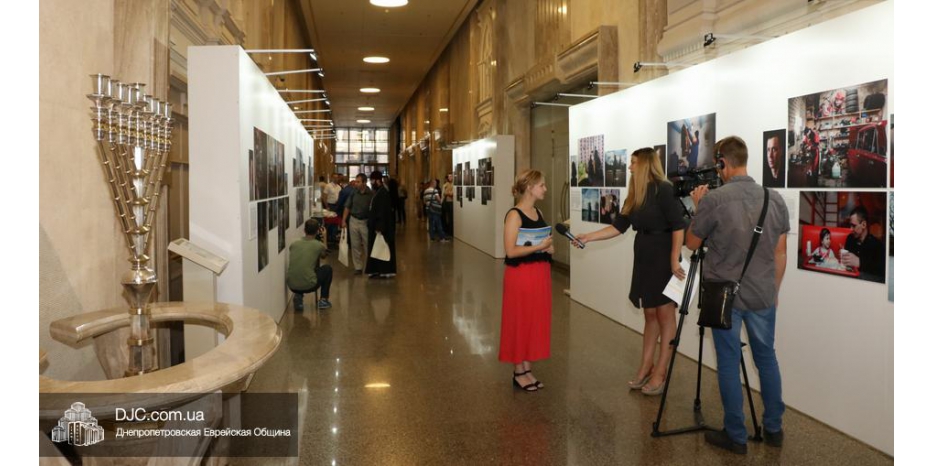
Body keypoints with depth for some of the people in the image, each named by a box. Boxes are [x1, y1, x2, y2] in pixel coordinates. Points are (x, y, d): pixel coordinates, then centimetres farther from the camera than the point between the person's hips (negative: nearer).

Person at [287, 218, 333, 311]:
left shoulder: (293, 244, 8)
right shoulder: (319, 245, -1)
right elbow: (325, 254, 24)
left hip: (291, 286, 4)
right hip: (309, 286, -4)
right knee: (328, 269, 23)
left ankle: (298, 297, 15)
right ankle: (323, 300, 22)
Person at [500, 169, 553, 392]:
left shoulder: (538, 212, 10)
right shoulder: (515, 215, -14)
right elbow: (511, 251, -20)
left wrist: (549, 248, 1)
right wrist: (539, 246, -20)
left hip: (540, 273, 8)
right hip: (521, 275, -8)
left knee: (536, 321, 12)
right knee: (520, 321, 2)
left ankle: (527, 369, 23)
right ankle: (519, 372, 15)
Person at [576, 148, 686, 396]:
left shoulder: (663, 190, -13)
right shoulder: (634, 196, 11)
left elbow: (678, 226, -16)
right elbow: (618, 226, 12)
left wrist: (675, 260, -20)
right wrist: (588, 237, 6)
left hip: (663, 259, -7)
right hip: (643, 258, 7)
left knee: (665, 314, 0)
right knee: (650, 314, 13)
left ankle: (660, 372, 6)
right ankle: (646, 366, 21)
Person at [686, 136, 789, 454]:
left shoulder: (713, 200, -15)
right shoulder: (775, 199, 0)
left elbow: (692, 244, -2)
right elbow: (780, 254, 6)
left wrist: (698, 206, 8)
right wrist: (774, 291, 18)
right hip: (763, 296, 4)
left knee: (729, 362, 5)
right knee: (766, 357, 17)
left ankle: (736, 436, 14)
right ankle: (774, 428, 29)